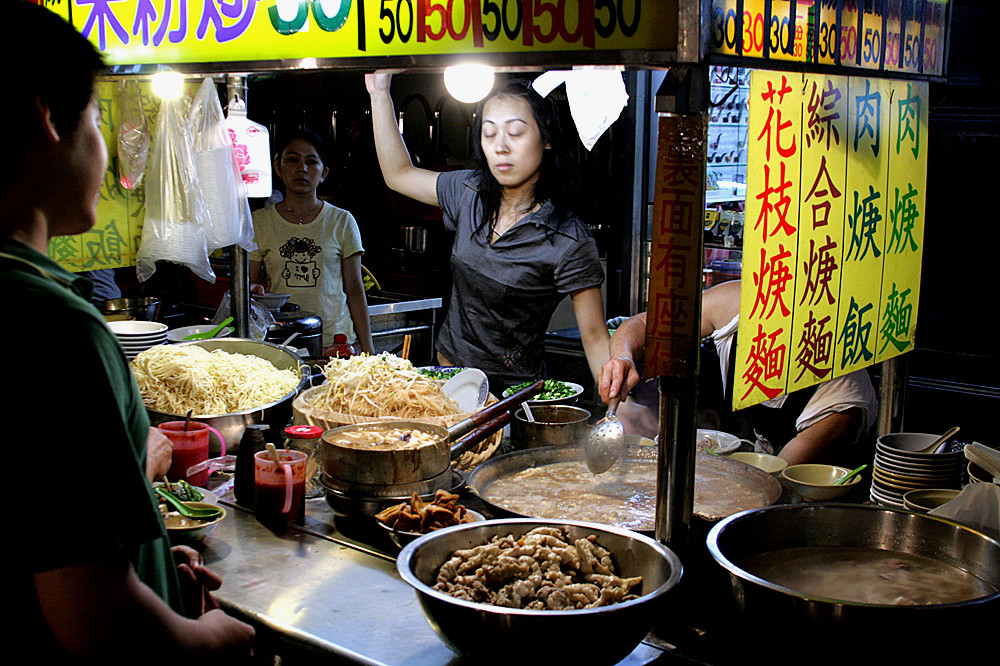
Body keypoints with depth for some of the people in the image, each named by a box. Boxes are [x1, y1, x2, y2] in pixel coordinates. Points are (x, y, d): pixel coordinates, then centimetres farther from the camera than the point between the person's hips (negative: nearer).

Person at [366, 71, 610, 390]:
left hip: (513, 389, -5)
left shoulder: (569, 242, -16)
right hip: (448, 374, 5)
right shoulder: (471, 192, 1)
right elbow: (399, 173, 17)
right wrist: (379, 90, 12)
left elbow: (596, 339, -13)